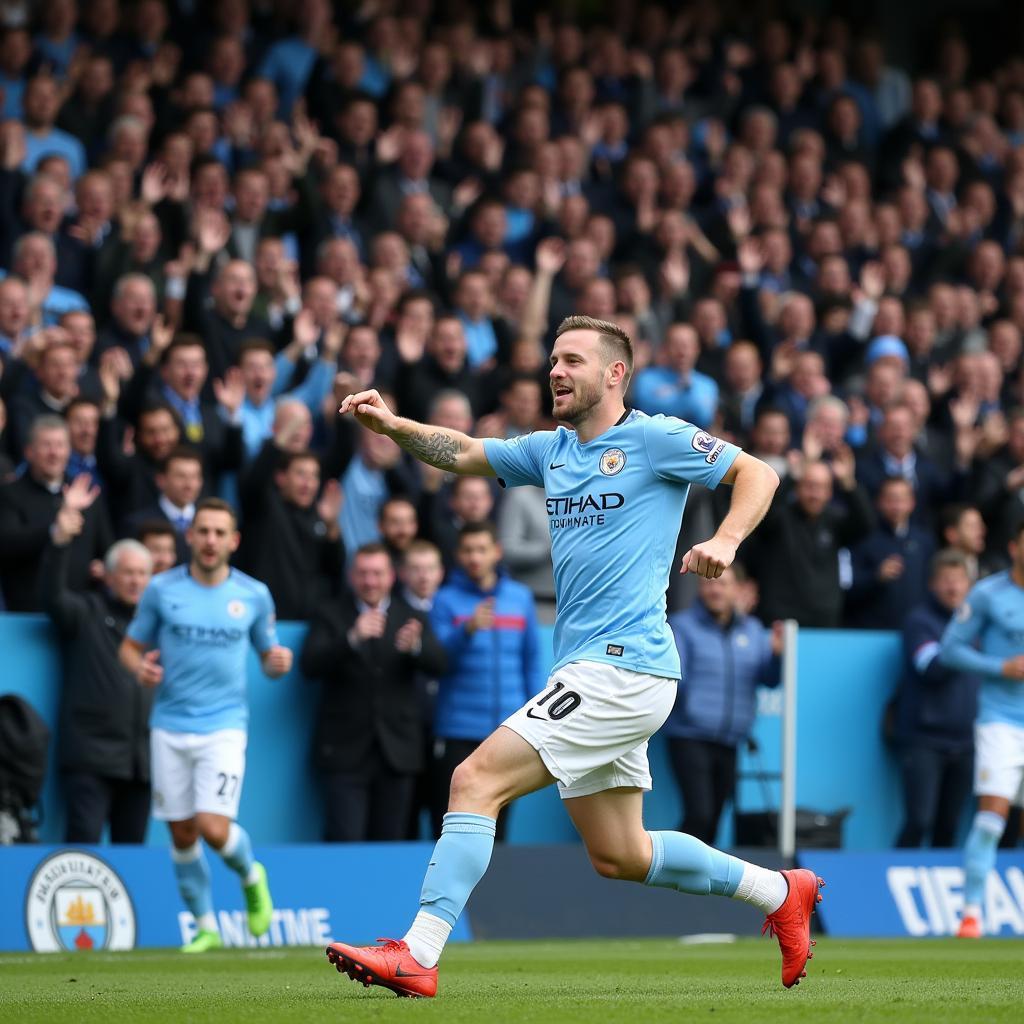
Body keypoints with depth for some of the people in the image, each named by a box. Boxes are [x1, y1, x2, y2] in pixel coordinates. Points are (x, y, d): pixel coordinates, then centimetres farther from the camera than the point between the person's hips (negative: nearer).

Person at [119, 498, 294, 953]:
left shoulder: (254, 595, 1)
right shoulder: (162, 589, 0)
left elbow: (267, 656, 11)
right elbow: (130, 646, 9)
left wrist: (277, 662, -12)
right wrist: (140, 666, -14)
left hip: (224, 725, -2)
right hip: (170, 726, 2)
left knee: (213, 827, -15)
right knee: (182, 834, 5)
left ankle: (250, 875, 18)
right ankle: (205, 926, 22)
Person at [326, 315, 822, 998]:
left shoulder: (655, 439, -4)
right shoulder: (551, 450, 17)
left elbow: (757, 473, -3)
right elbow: (464, 453, 15)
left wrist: (726, 542, -20)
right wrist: (393, 425, -3)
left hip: (624, 667, -9)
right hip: (592, 670, 9)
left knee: (477, 780, -16)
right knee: (619, 856, 14)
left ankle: (418, 955, -18)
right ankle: (778, 891, 28)